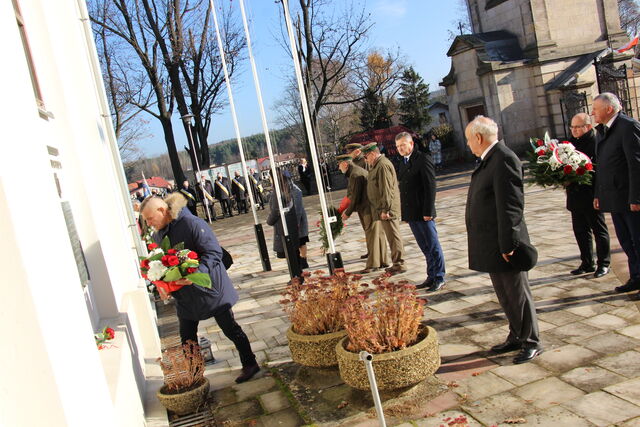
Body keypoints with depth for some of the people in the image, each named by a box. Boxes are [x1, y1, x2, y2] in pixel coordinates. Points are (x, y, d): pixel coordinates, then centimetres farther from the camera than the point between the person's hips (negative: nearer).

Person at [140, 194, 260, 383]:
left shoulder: (192, 223, -19)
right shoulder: (157, 235, 5)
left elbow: (214, 252, -23)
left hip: (210, 288, -7)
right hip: (184, 295, 7)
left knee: (230, 329, 7)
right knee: (187, 337, 13)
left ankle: (250, 364, 24)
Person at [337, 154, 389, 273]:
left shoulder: (355, 175, -17)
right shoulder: (358, 171, 16)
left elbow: (355, 197, -18)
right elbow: (352, 195, 18)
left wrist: (348, 213, -9)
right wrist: (347, 209, 15)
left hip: (369, 209, -10)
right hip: (370, 207, 10)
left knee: (371, 235, -4)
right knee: (378, 234, 14)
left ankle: (372, 264, 2)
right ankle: (383, 261, 22)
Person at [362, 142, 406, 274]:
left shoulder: (383, 165, -17)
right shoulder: (377, 165, 18)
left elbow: (386, 190, -22)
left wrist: (385, 209, -23)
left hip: (387, 209, -11)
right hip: (382, 208, 11)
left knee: (393, 236, -4)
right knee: (392, 236, 15)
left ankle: (399, 264, 3)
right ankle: (397, 263, 22)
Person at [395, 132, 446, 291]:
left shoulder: (423, 159, -10)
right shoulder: (403, 162, 14)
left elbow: (430, 186, -14)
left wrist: (428, 211, -18)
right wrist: (405, 213, 11)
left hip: (423, 213, -7)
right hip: (411, 214, 8)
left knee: (433, 247, 2)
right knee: (425, 248, 14)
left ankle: (439, 279, 11)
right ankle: (431, 277, 21)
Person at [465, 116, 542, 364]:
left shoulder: (503, 159, -18)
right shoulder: (489, 159, 12)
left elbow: (510, 204, -22)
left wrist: (507, 244, -22)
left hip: (504, 244, -10)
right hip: (492, 245, 10)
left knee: (517, 294, 5)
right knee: (505, 295, 19)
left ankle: (531, 342, 20)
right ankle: (516, 337, 33)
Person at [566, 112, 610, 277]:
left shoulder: (596, 142, -13)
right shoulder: (571, 141, 9)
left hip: (591, 195, -7)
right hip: (575, 195, 7)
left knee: (599, 230, 7)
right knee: (580, 230, 14)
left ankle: (603, 264, 20)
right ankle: (587, 263, 26)